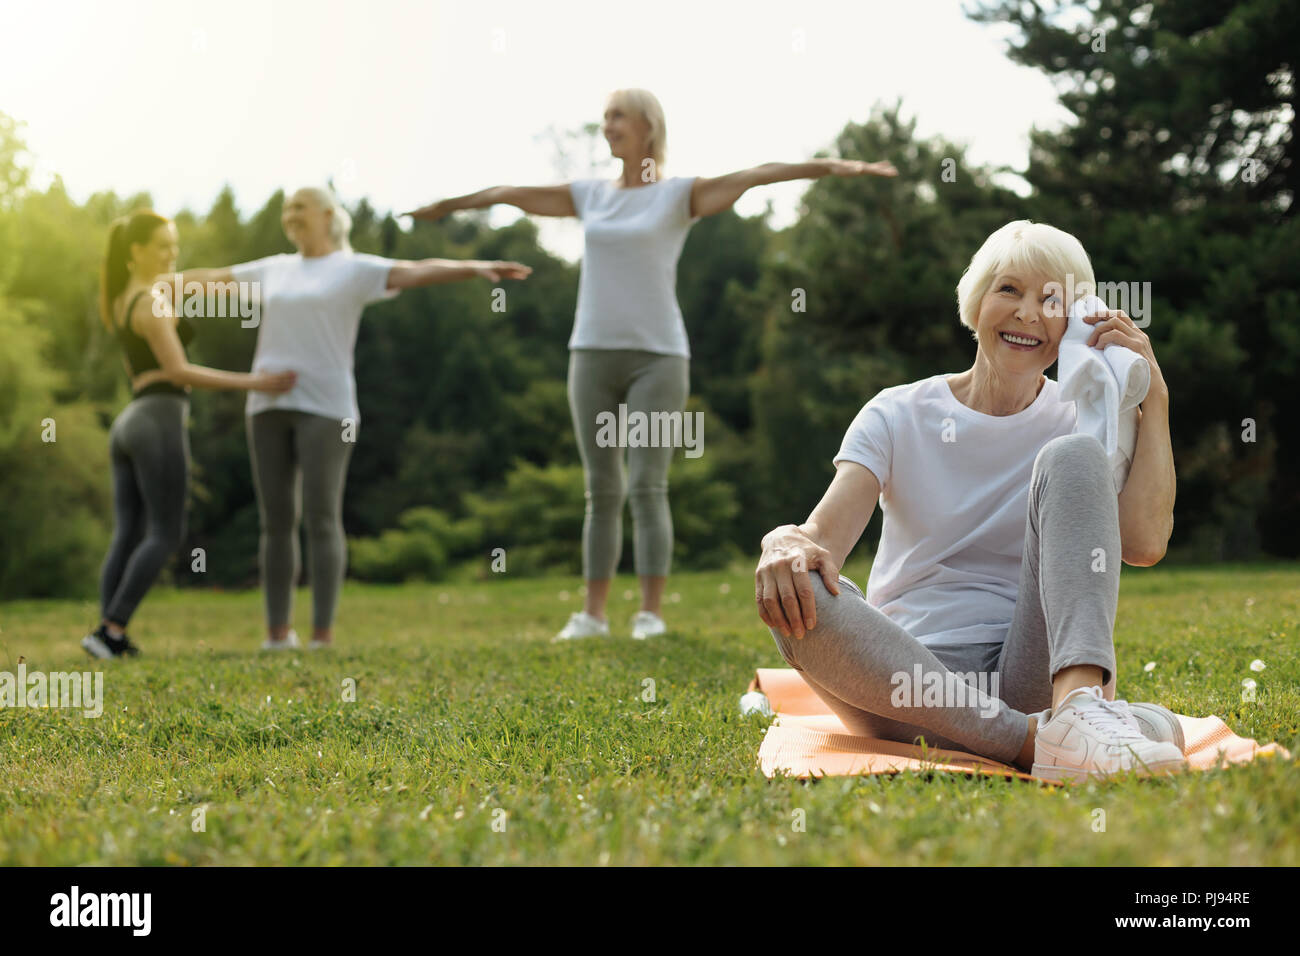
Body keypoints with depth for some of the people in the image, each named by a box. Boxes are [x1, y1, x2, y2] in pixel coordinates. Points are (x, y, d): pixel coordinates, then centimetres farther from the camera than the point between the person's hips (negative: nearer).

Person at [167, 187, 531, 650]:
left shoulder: (356, 269, 1)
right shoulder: (274, 269, 18)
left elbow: (419, 271, -14)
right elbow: (212, 277, 32)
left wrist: (475, 268, -29)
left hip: (324, 406, -5)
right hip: (268, 405, 5)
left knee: (322, 520, -8)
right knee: (276, 521, 4)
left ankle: (323, 636, -6)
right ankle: (277, 634, 8)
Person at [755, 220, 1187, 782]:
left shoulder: (1075, 424, 10)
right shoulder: (898, 417, 10)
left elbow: (1144, 543, -10)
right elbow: (826, 532, -7)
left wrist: (1154, 398, -5)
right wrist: (787, 543, -32)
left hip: (1030, 671, 0)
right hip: (908, 677, 0)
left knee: (1072, 457, -16)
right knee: (795, 592, -30)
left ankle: (1081, 707, -39)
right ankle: (1029, 739, -38)